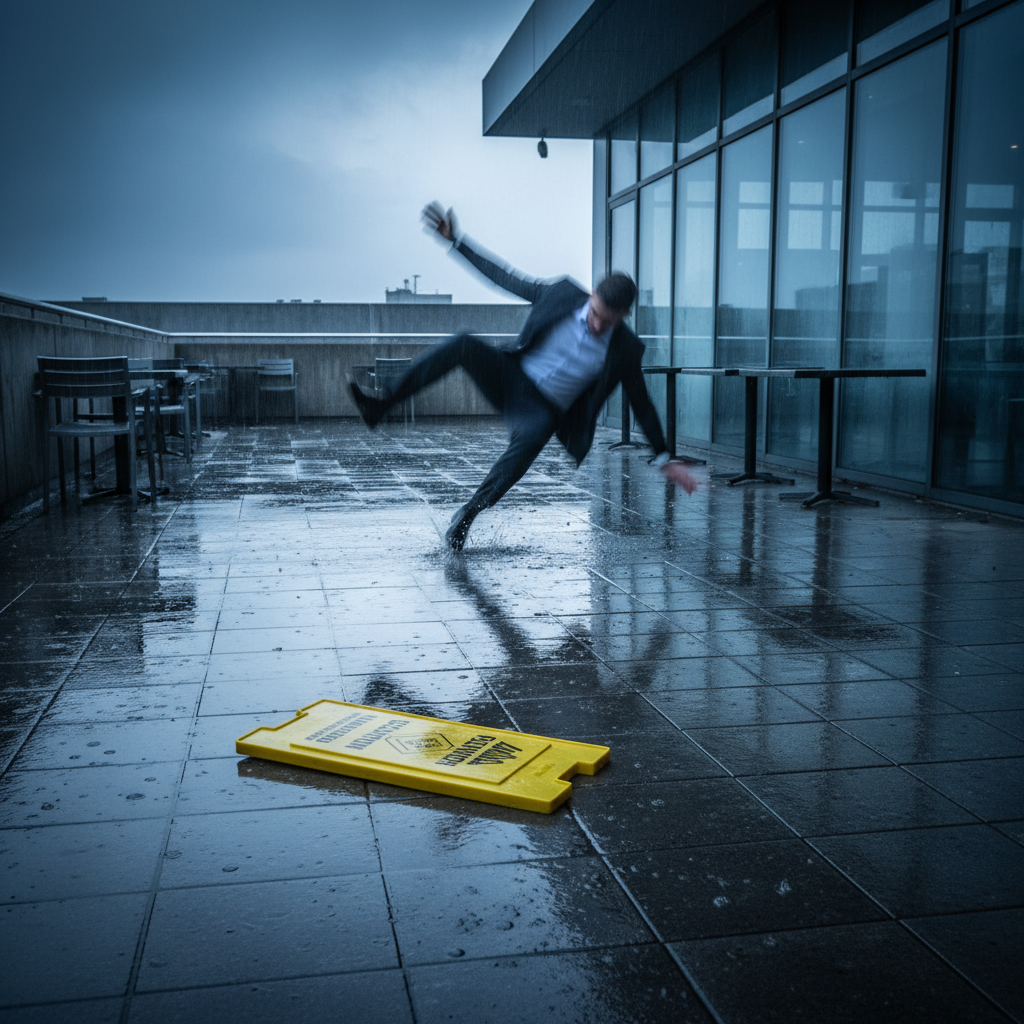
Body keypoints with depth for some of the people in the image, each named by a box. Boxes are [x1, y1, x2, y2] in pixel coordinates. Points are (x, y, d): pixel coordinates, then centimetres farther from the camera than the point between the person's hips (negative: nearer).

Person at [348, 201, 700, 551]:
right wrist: (455, 240, 0)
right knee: (464, 344, -29)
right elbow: (506, 278, 2)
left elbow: (641, 404, 2)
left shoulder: (625, 350, -9)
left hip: (543, 409, -2)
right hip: (511, 377, 2)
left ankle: (468, 513, -25)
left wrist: (666, 459, 5)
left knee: (532, 435, -40)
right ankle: (380, 406, -28)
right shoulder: (565, 294, -6)